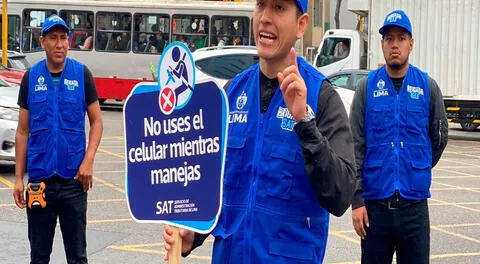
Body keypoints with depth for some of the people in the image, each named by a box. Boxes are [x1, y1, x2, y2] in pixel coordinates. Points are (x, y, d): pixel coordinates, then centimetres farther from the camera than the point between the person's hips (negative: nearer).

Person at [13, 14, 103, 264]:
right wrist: (18, 178, 3)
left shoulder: (81, 74, -1)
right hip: (39, 177, 1)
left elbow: (96, 121, 3)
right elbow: (23, 131, 6)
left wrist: (88, 161, -11)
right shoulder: (31, 77, 3)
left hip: (73, 178, -1)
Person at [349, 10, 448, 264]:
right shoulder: (368, 86, 1)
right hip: (375, 202, 0)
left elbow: (439, 137, 14)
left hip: (414, 204, 0)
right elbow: (355, 146, -2)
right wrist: (356, 200, -6)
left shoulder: (427, 86, 2)